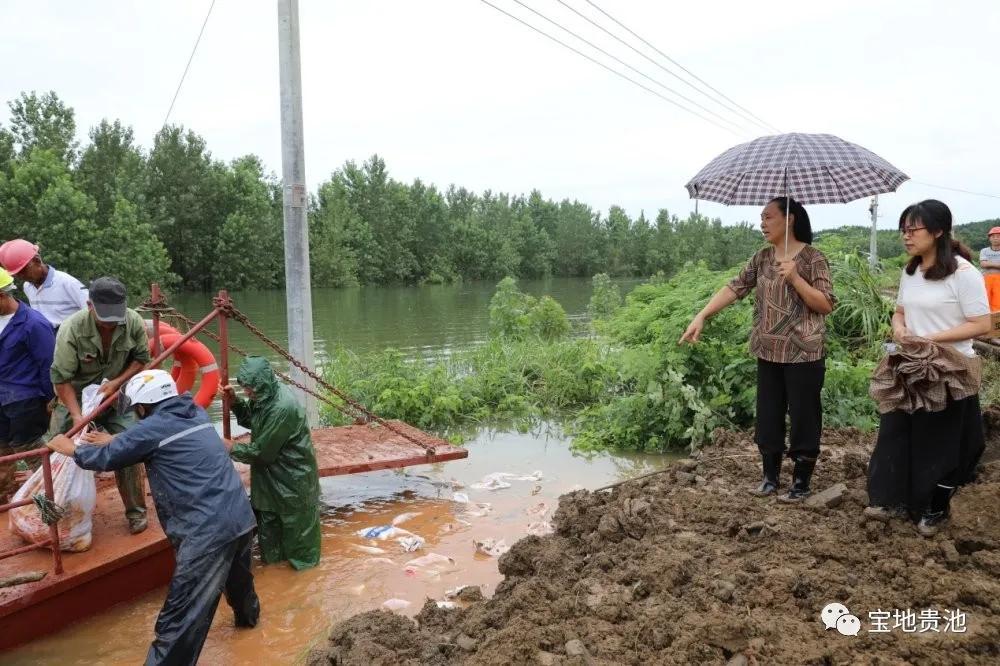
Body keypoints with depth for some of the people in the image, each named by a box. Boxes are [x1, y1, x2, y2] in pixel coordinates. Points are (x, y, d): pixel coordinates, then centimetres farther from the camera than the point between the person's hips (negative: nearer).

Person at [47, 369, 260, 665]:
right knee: (236, 576, 35)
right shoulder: (196, 414, 13)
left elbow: (107, 458, 4)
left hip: (209, 530, -9)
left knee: (180, 615, -3)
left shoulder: (153, 427, -9)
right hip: (241, 516, 9)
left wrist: (70, 448, 21)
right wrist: (113, 440, 35)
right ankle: (248, 615, 59)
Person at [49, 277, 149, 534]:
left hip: (116, 398, 1)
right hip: (75, 399, -1)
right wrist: (77, 415, -31)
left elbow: (141, 359, -6)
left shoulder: (133, 322, -21)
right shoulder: (71, 329, -28)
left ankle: (136, 511, 9)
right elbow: (61, 378, -24)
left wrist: (117, 382, -21)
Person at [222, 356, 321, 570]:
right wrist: (234, 401, -5)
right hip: (272, 472, 9)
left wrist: (232, 449, -10)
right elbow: (250, 419, 14)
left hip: (292, 476, -9)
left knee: (295, 521, 11)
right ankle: (273, 557, 40)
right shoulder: (265, 397, -5)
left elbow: (261, 452, -24)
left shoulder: (282, 408, -33)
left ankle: (303, 560, 31)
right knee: (268, 517, 21)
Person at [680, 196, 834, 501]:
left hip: (803, 353, -5)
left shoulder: (812, 258, -8)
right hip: (768, 352, 6)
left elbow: (826, 306, -11)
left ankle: (801, 482, 18)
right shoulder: (762, 257, 7)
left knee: (803, 416, 4)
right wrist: (701, 316, -10)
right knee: (768, 415, 12)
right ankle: (770, 476, 27)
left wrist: (794, 278, -22)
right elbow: (734, 288, 0)